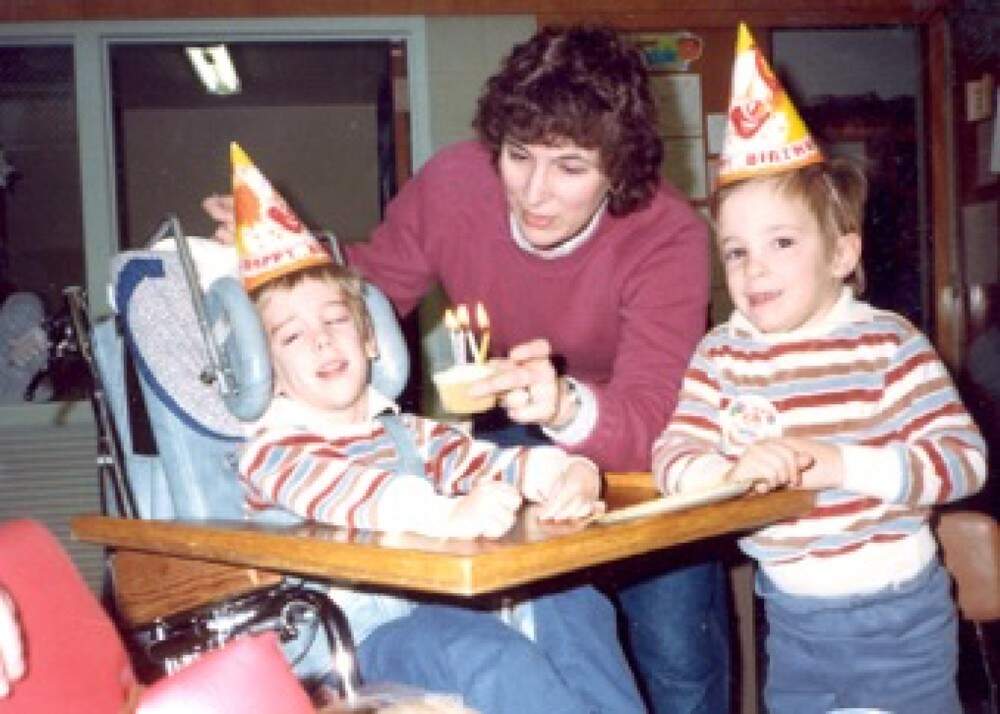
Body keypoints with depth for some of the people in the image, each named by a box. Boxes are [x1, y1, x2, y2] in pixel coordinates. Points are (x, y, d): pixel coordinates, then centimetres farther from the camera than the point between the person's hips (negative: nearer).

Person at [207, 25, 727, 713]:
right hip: (513, 431, 3)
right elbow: (373, 288, -2)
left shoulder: (669, 235, -30)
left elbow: (648, 423, -39)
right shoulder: (452, 183, -21)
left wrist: (569, 406, -61)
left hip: (641, 444, -2)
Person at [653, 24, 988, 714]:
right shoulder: (721, 355, -4)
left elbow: (965, 457, -18)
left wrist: (840, 464, -28)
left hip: (895, 612, -3)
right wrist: (729, 471, -30)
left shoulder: (887, 343, -14)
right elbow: (672, 456, -8)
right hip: (790, 613, 4)